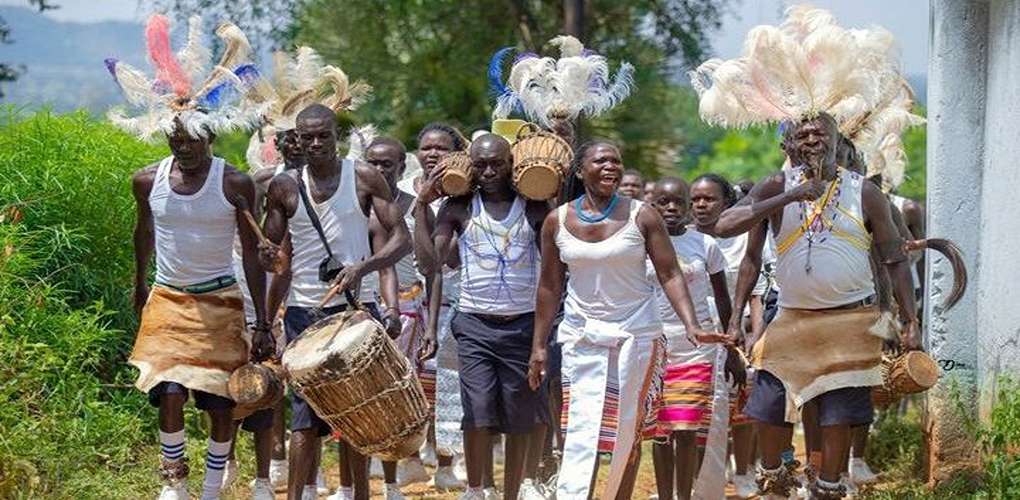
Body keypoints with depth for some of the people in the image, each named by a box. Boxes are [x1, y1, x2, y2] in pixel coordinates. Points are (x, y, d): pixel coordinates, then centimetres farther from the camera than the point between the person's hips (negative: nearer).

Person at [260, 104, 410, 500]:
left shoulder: (364, 178, -1)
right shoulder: (284, 188, 4)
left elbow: (401, 239, -6)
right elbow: (277, 254, 11)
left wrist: (362, 267, -22)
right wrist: (269, 256, -14)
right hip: (304, 311, 1)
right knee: (306, 413, -4)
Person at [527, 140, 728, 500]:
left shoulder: (642, 217, -4)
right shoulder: (557, 221, 1)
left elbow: (669, 275, -5)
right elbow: (550, 286, 8)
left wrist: (691, 326, -18)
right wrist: (539, 345, 7)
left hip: (636, 333, -1)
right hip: (582, 335, 1)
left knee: (628, 429, 2)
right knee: (581, 426, -7)